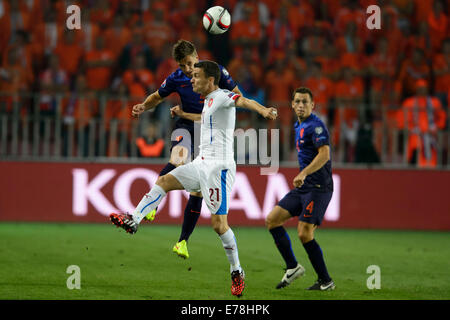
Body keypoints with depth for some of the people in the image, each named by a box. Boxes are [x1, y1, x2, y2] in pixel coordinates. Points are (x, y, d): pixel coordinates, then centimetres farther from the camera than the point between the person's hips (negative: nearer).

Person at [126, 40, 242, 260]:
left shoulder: (216, 71, -5)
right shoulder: (176, 78, -1)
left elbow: (238, 97, 3)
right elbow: (158, 97, 16)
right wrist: (143, 107, -7)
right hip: (186, 128, 0)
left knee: (198, 191, -2)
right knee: (179, 160, -38)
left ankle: (183, 241, 7)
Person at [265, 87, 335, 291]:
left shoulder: (315, 125, -12)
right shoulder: (299, 126, 18)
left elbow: (324, 154, -24)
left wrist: (304, 173, -32)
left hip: (318, 187, -10)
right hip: (303, 187, 10)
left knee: (305, 234, -13)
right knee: (272, 220, 4)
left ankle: (326, 281, -1)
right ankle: (292, 267, 11)